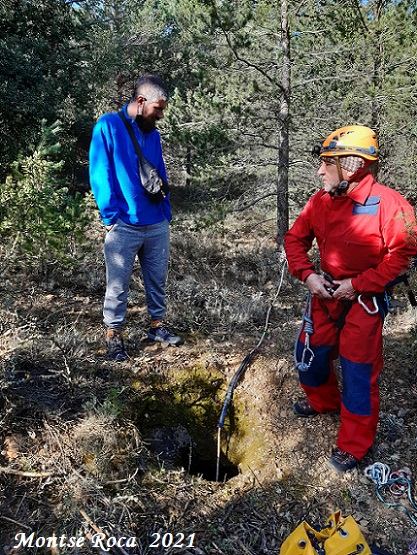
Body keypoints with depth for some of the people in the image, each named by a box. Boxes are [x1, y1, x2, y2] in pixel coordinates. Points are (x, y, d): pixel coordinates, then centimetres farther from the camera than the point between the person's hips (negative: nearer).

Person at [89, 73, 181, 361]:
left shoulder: (152, 132, 11)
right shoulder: (108, 126, -6)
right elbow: (100, 175, -9)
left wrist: (167, 212, 9)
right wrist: (111, 216, -12)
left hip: (157, 225, 5)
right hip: (124, 226, -5)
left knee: (158, 280, 14)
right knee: (118, 285, 5)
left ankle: (158, 325, 31)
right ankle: (114, 335, 19)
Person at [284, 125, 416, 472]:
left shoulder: (388, 204, -20)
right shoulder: (321, 201, -3)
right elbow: (295, 238, 5)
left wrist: (358, 284, -19)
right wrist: (307, 274, -9)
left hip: (364, 300, -6)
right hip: (325, 291, 6)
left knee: (358, 372, -1)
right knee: (309, 353, 14)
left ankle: (354, 446, 18)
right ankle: (324, 401, 45)